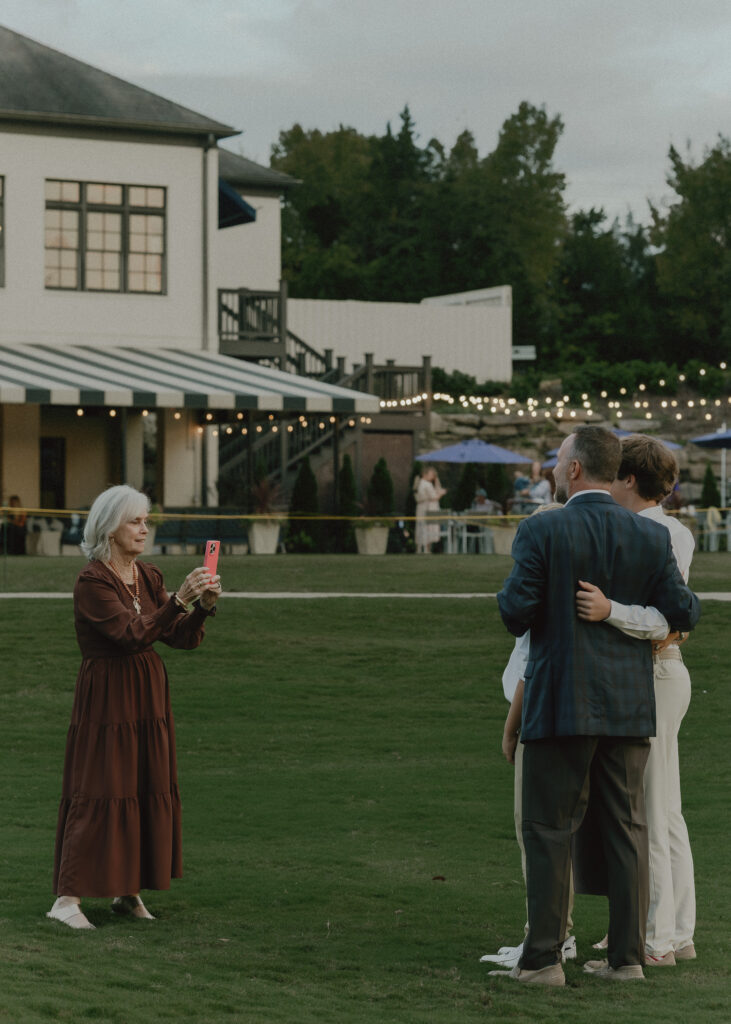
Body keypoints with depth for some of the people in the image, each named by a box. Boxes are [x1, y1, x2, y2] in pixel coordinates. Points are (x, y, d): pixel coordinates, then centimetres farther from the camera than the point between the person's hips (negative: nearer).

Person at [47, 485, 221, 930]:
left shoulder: (149, 578, 9)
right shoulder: (92, 582, -13)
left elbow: (183, 638, 3)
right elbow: (132, 633, -24)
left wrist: (204, 606, -15)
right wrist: (179, 599, -31)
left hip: (149, 696, 7)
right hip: (107, 697, -7)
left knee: (150, 790, 7)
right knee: (100, 793, -9)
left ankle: (129, 891, 18)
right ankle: (68, 897, -8)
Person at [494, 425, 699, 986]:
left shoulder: (541, 531, -9)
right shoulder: (652, 536, 2)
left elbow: (518, 613, -12)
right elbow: (683, 614, 0)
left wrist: (510, 596, 9)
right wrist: (682, 592, 21)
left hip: (561, 703, -4)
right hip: (628, 707, 4)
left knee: (550, 830, 2)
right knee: (626, 828, 10)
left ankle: (543, 957, 2)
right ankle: (627, 955, 11)